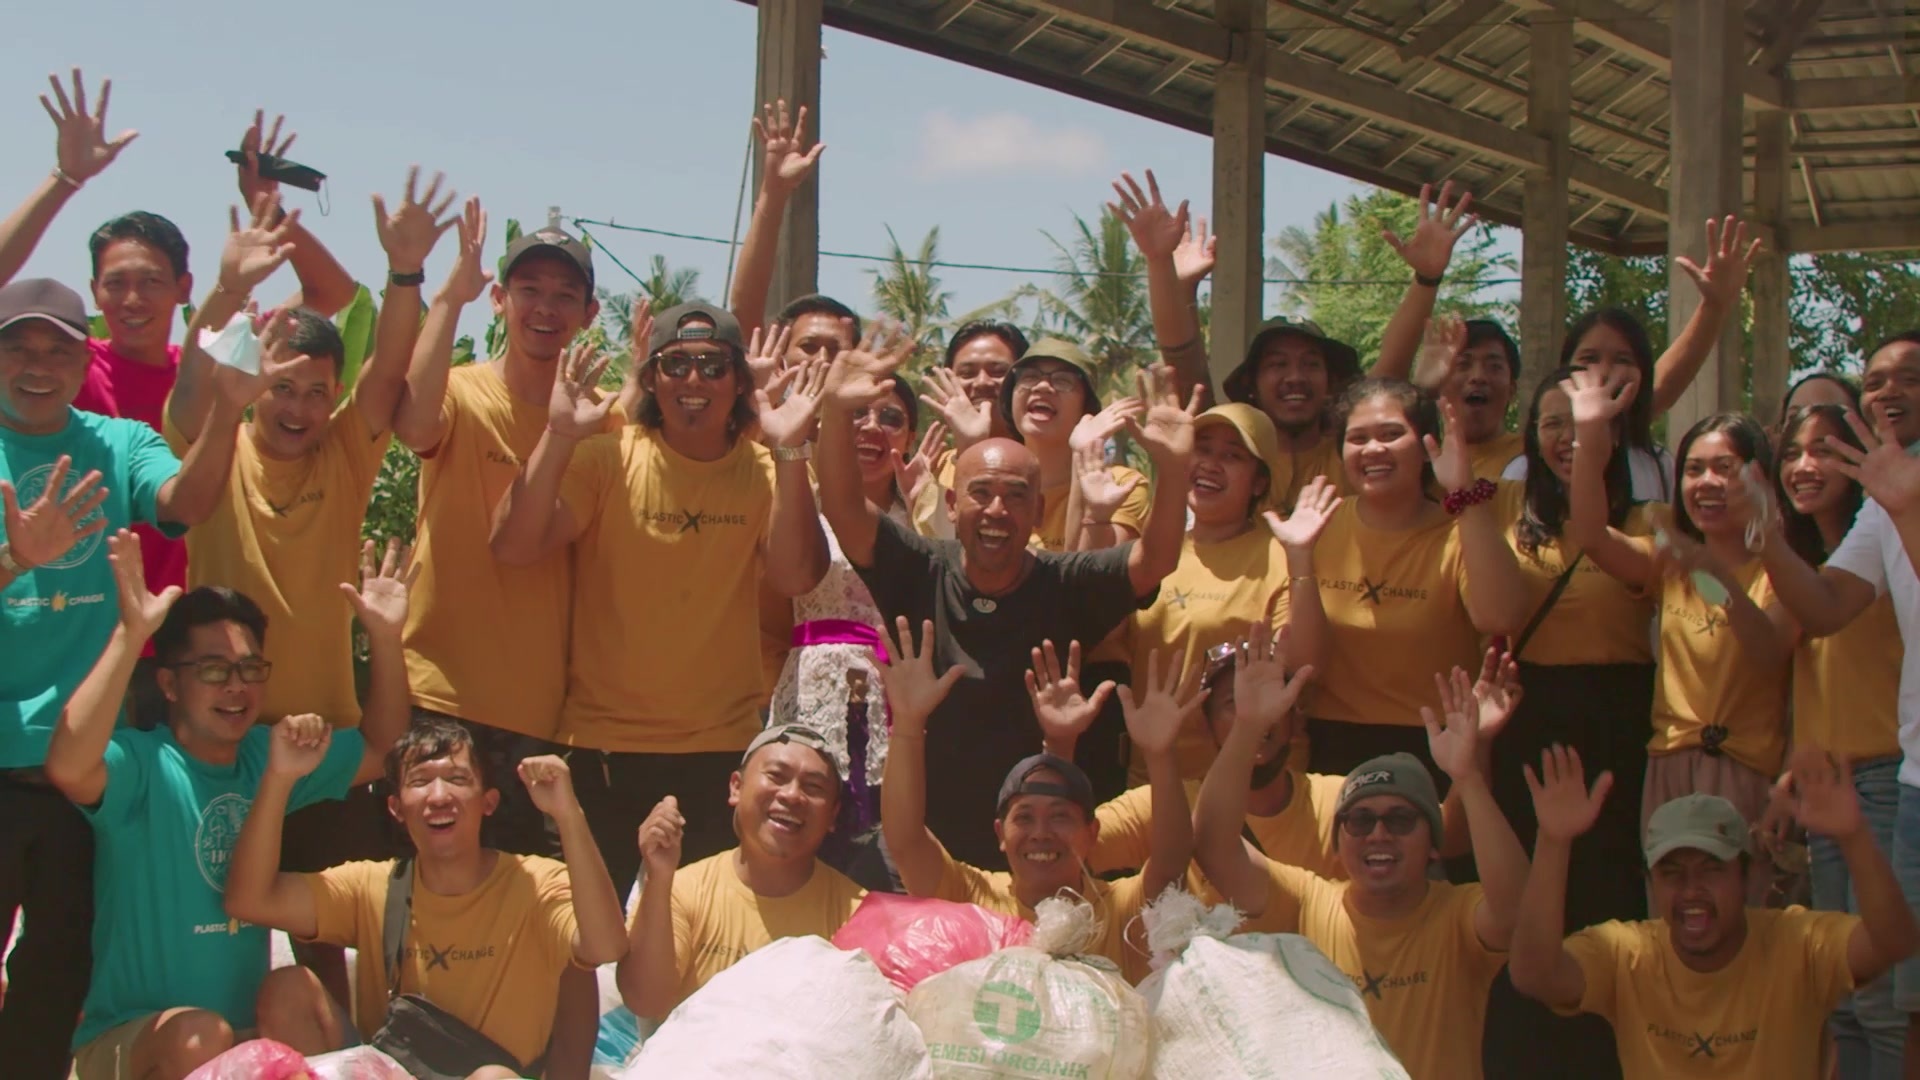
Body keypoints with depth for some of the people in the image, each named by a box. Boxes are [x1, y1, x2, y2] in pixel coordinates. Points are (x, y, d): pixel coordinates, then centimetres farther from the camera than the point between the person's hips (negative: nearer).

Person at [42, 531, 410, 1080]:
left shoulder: (270, 752, 6)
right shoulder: (141, 763, -14)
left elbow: (381, 749, 13)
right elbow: (67, 766, -37)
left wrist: (384, 635, -1)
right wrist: (130, 633, -42)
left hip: (248, 1034, 5)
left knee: (295, 989, -25)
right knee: (201, 1032, -34)